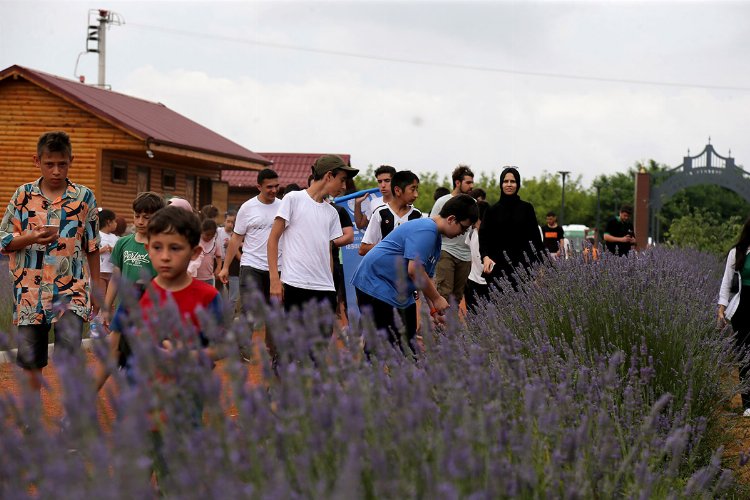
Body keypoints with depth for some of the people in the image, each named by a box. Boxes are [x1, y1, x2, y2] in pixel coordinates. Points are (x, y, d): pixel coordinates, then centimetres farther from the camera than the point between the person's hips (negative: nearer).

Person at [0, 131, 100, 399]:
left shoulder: (84, 197, 1)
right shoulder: (23, 195, 3)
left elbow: (92, 248, 7)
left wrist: (97, 287, 9)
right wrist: (32, 238, -15)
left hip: (71, 289, -2)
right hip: (30, 290, 2)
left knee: (69, 355, -19)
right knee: (31, 360, 11)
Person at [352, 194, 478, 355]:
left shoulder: (436, 237, 14)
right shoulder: (426, 230, -20)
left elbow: (425, 277, 20)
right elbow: (414, 270, -27)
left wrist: (434, 309, 16)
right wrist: (437, 299, -16)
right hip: (375, 284, -11)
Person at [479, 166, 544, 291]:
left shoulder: (527, 208, 9)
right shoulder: (492, 210, 9)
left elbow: (535, 237, 9)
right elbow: (483, 237, 3)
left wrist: (539, 266, 1)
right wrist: (485, 257, -17)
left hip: (523, 266, 0)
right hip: (498, 266, 0)